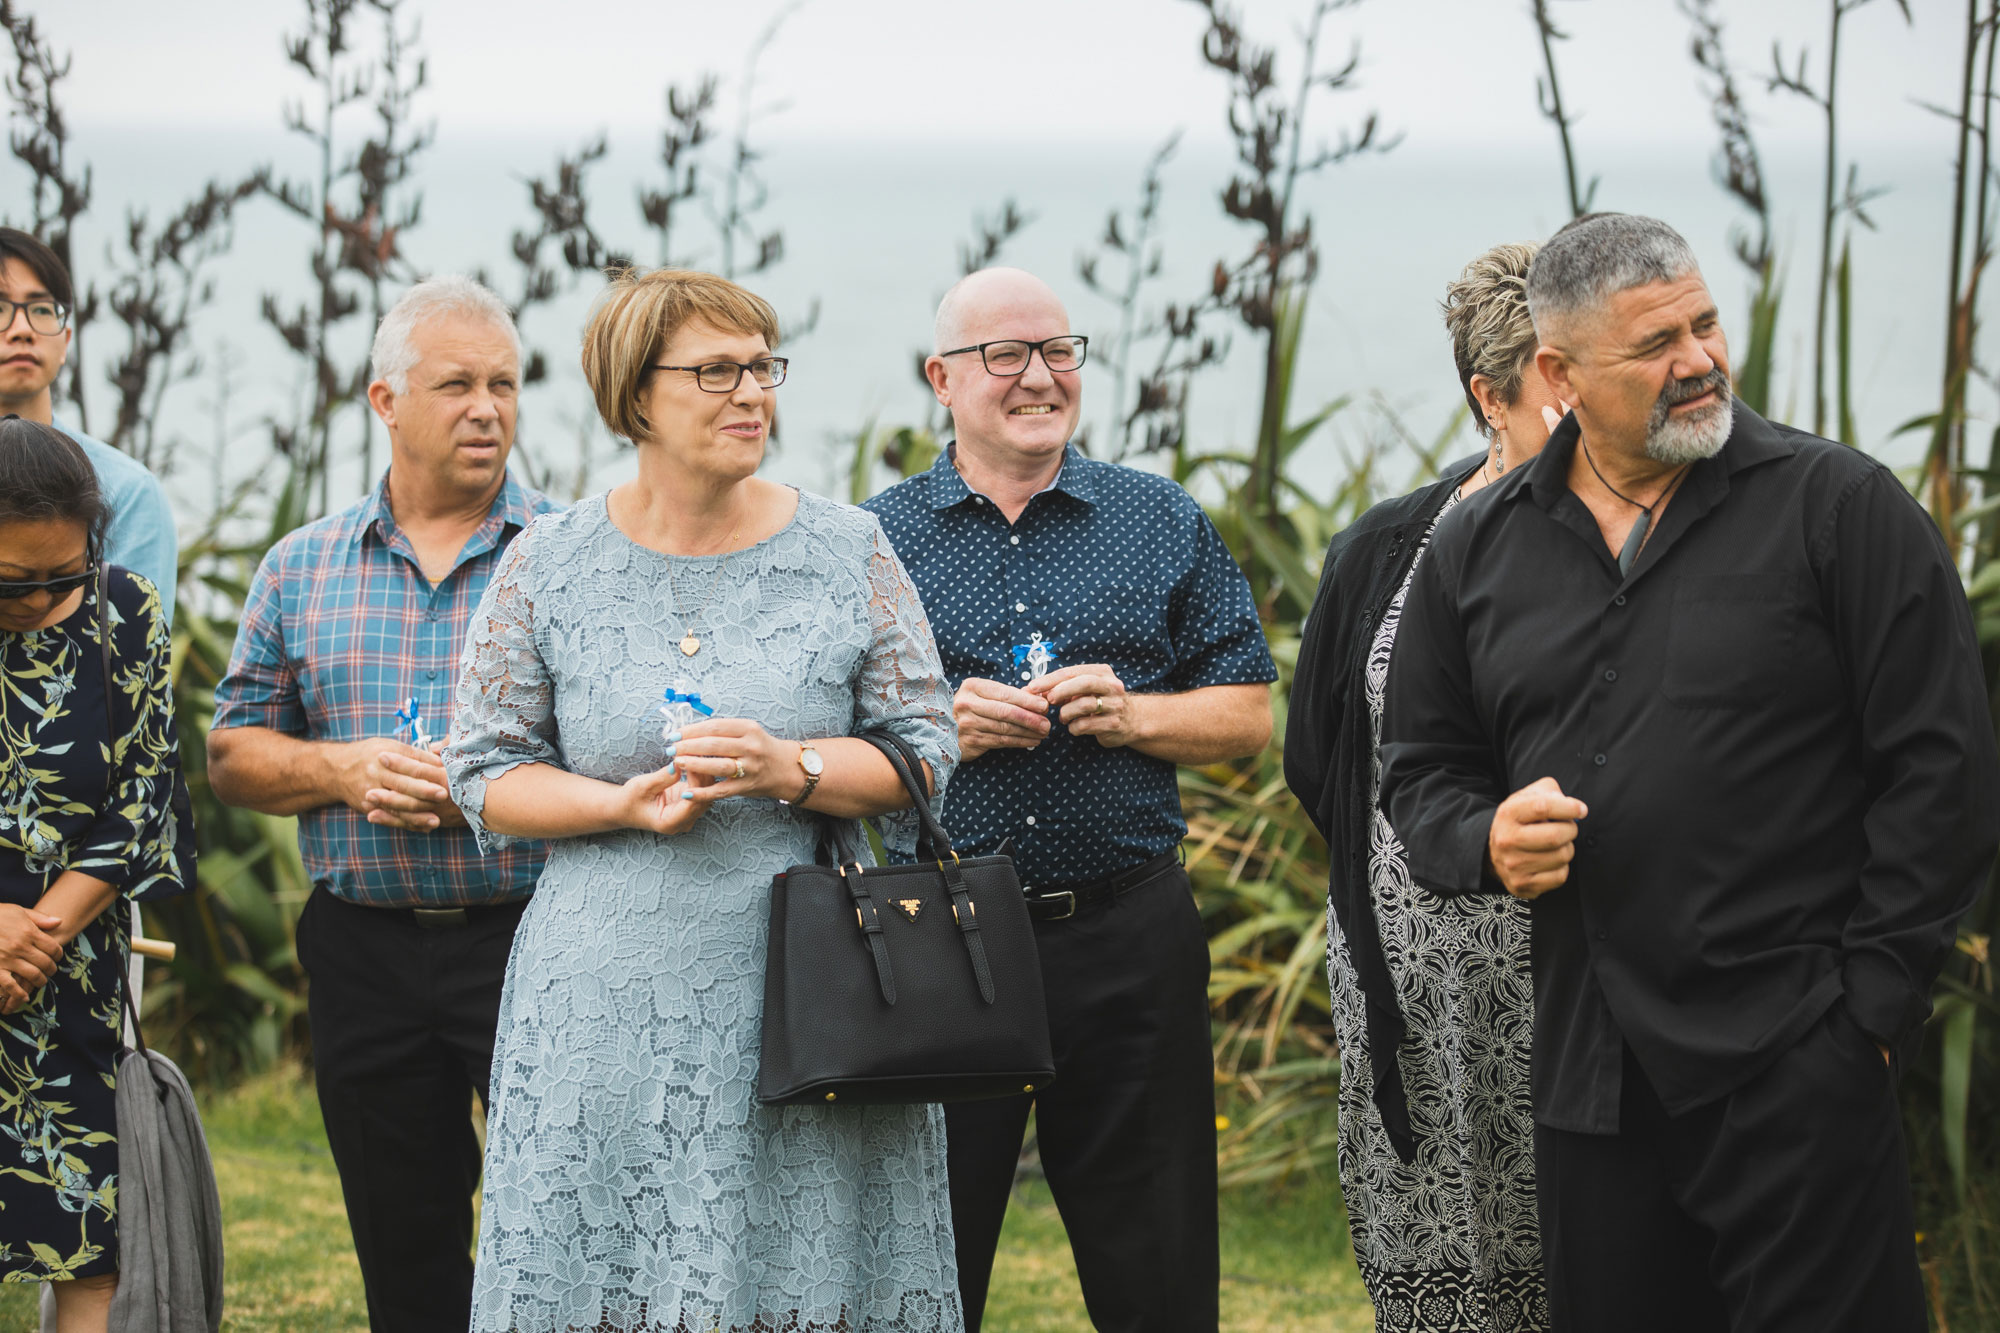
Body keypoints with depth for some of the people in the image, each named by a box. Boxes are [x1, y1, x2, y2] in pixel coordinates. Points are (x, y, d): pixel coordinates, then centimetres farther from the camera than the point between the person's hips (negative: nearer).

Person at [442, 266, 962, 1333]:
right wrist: (627, 807, -12)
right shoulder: (549, 566, 4)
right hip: (613, 997, 0)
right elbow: (487, 773, 5)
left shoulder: (846, 553, 5)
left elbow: (926, 753, 4)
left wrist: (791, 770, -14)